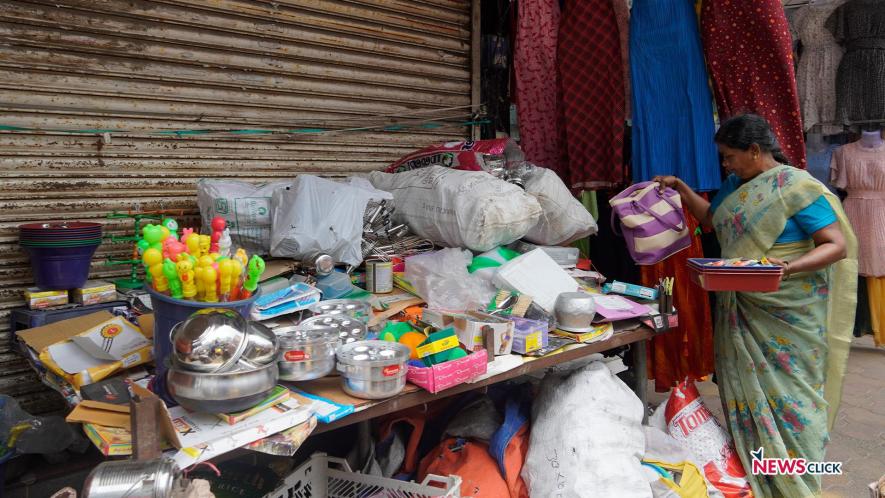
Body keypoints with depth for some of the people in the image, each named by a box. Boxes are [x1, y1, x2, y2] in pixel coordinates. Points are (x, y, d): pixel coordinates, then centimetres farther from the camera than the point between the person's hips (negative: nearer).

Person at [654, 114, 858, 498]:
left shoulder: (797, 187, -15)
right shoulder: (736, 184, 8)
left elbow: (837, 245, -17)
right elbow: (710, 218, 25)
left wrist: (788, 267, -32)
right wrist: (679, 187, 15)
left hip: (787, 313, -7)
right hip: (741, 310, 7)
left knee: (786, 390, 3)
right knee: (746, 386, 14)